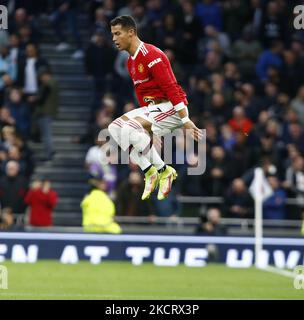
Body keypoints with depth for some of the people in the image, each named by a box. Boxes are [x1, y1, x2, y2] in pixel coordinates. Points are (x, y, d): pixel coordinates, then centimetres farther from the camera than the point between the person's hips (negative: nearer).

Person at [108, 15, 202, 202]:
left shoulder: (151, 55, -17)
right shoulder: (131, 61, 14)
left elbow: (171, 88, -21)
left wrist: (186, 120, -23)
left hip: (170, 107, -10)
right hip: (151, 108, 10)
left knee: (130, 128, -27)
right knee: (115, 127, -5)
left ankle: (164, 171, -14)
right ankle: (149, 172, -6)